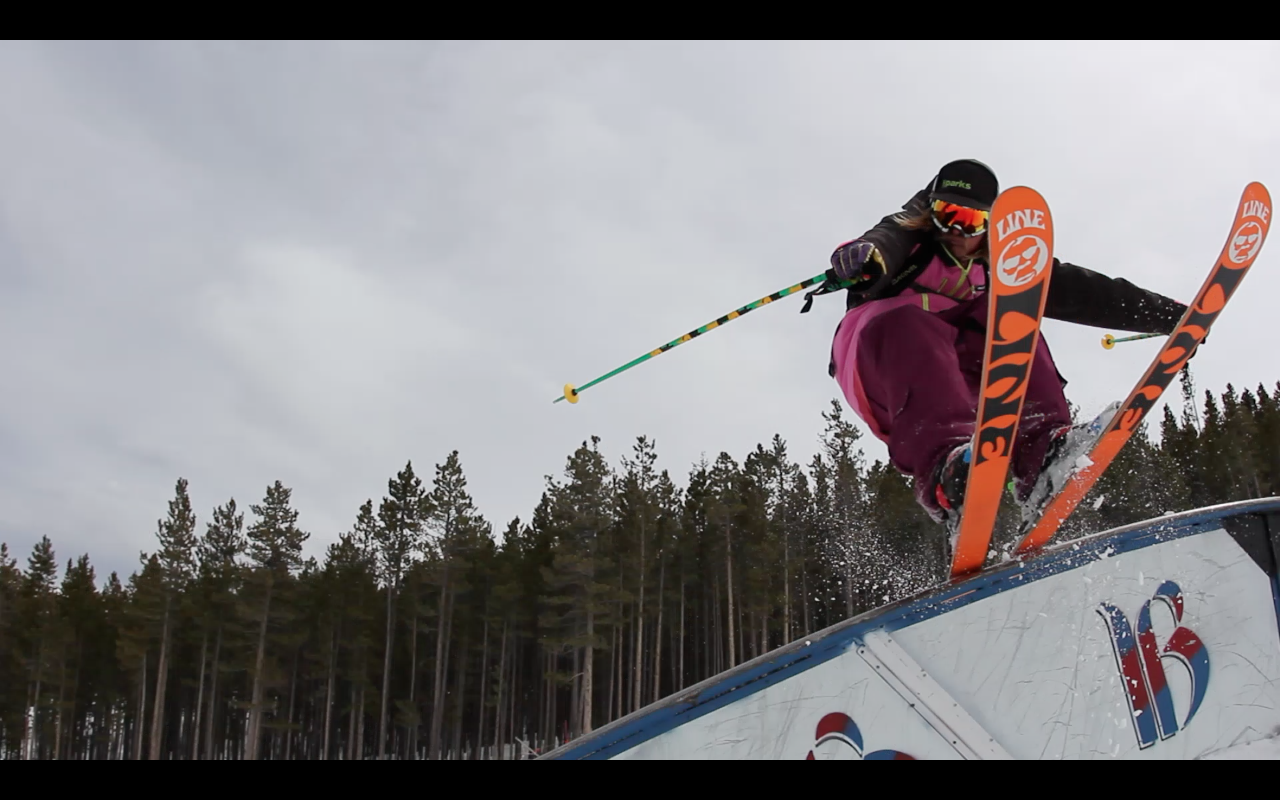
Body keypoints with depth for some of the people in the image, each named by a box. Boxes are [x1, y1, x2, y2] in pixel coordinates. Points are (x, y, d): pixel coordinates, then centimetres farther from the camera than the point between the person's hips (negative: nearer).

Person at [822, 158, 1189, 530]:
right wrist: (865, 253, -45)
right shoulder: (912, 237, 3)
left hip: (949, 377, 3)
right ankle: (945, 467, -57)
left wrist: (1168, 314, 8)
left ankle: (1041, 452, -37)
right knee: (907, 326, -34)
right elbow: (884, 240, -21)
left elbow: (1079, 291, 11)